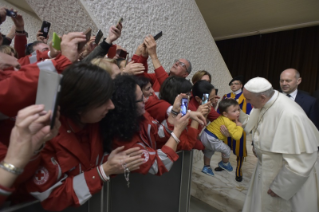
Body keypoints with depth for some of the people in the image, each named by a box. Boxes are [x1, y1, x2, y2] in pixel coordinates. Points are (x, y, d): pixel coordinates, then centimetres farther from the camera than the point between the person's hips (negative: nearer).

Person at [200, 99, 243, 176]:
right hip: (211, 140, -9)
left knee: (209, 151, 33)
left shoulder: (222, 117, 5)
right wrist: (239, 126, -9)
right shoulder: (230, 124, -21)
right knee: (227, 150, 14)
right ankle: (225, 164, 41)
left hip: (204, 135, 9)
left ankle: (206, 167, 49)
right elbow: (236, 136, -26)